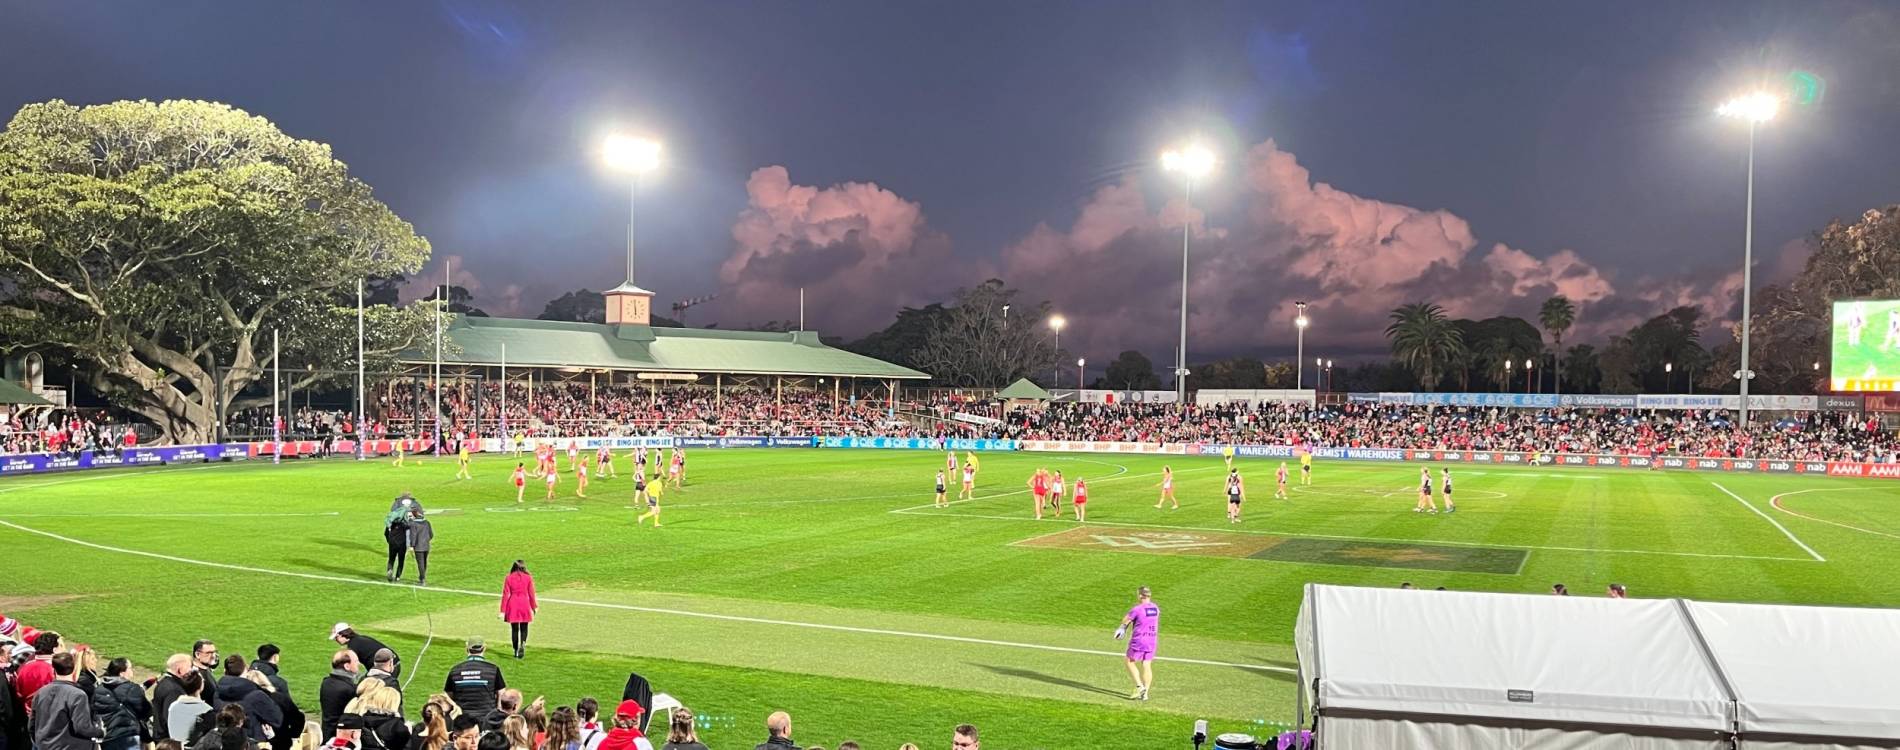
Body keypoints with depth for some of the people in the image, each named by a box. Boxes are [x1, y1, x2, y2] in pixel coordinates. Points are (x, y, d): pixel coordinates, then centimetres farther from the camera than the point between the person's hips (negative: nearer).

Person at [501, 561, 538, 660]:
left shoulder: (508, 578, -1)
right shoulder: (528, 578, -1)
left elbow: (505, 595, -2)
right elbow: (531, 594, 1)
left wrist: (503, 611, 1)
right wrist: (534, 607, 13)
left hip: (512, 605, 0)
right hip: (525, 604, 0)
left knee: (514, 629, 11)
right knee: (524, 628, 9)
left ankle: (516, 651, 14)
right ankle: (523, 644, -18)